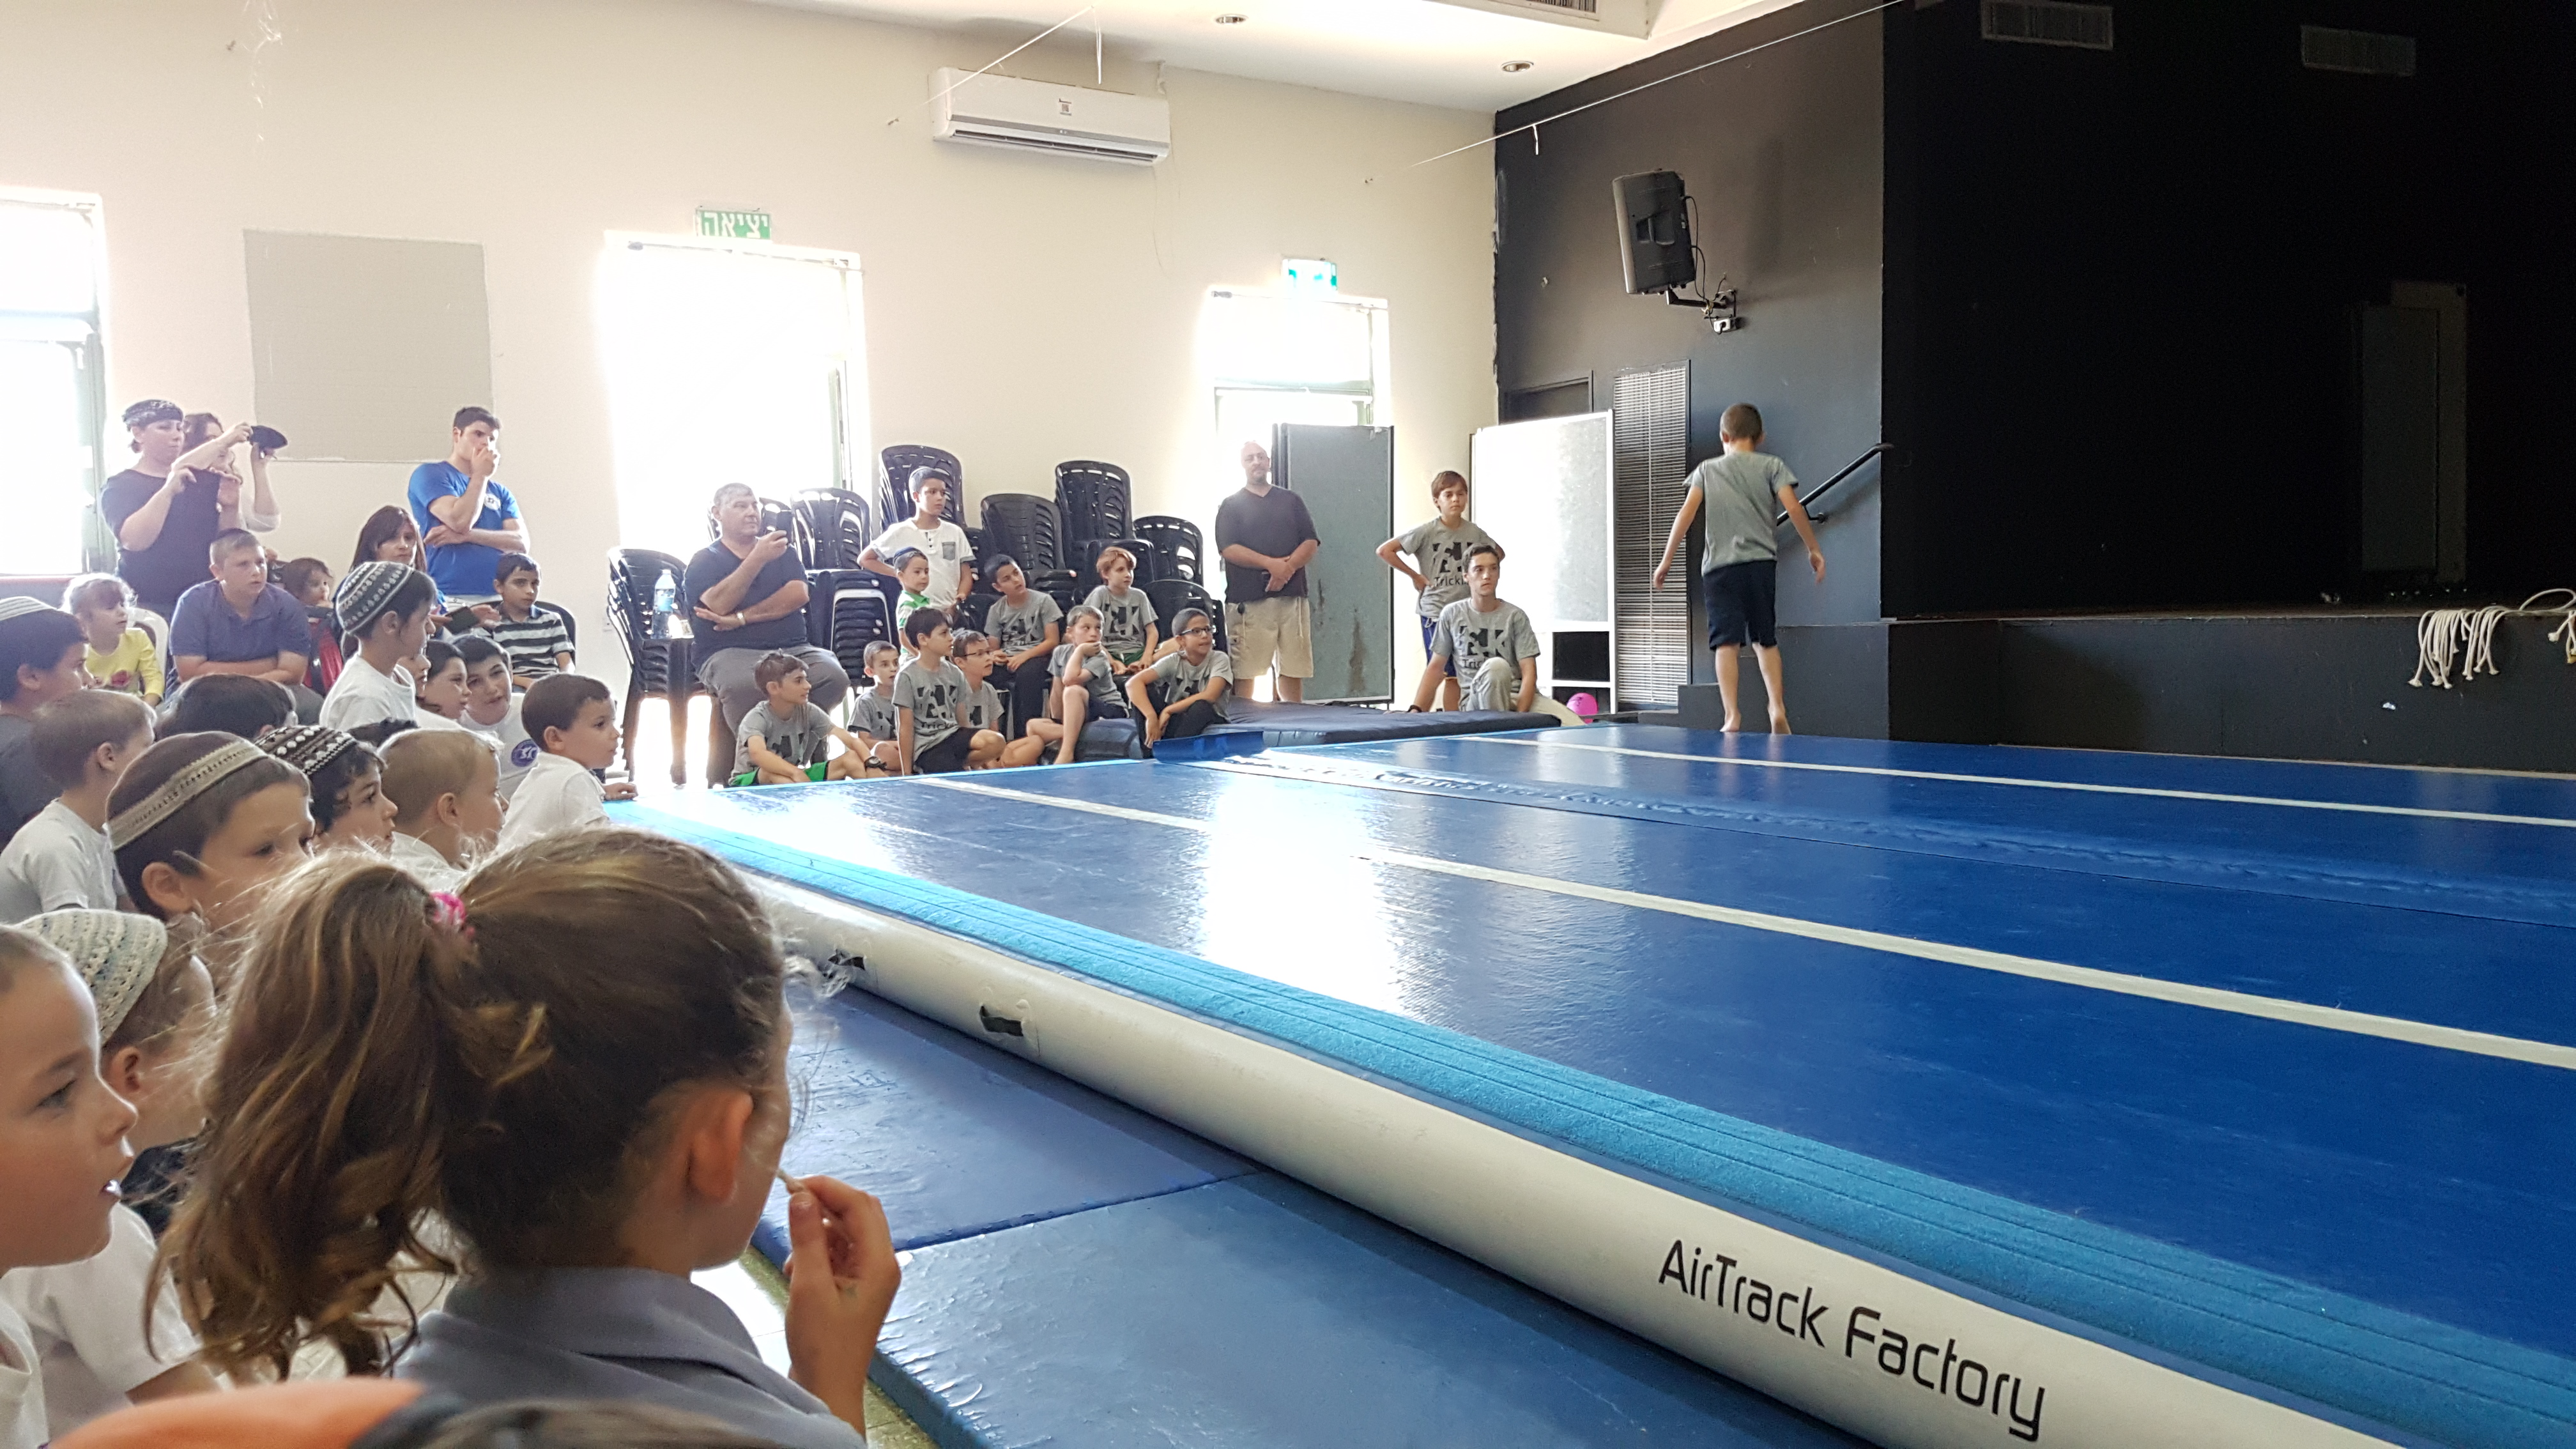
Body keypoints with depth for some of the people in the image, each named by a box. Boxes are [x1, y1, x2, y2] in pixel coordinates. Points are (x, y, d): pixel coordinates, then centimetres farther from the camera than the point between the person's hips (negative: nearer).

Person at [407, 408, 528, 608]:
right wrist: (481, 475, 2)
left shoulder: (500, 493, 20)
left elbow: (521, 543, 5)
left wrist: (466, 535, -8)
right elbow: (460, 521, -9)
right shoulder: (430, 474, 6)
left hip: (498, 599, 4)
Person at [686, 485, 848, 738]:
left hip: (793, 648, 3)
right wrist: (758, 558, -17)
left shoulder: (781, 551, 19)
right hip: (731, 652, -3)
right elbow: (718, 604, -12)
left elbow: (798, 595, 0)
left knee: (833, 677, -29)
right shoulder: (704, 561, 9)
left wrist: (741, 618, -9)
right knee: (744, 686, -39)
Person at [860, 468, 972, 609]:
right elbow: (865, 559, 7)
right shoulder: (900, 533, 0)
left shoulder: (955, 533, 8)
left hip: (950, 611, 3)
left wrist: (958, 603, -10)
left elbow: (966, 576, 9)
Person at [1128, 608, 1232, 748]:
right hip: (1176, 722, 3)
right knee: (1141, 689, -18)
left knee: (1201, 706, -35)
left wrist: (1168, 710, -24)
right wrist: (1152, 718, -36)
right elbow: (1133, 683, -20)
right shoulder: (1173, 662, -6)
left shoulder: (1219, 659, -10)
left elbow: (1210, 696, -27)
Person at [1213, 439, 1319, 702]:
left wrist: (1288, 567, -10)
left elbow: (1311, 542, 9)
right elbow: (1228, 549, -5)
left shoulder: (1291, 501, 18)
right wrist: (1271, 564, -15)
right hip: (1248, 599, -3)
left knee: (1294, 668, 2)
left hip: (1291, 594, 3)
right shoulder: (1231, 505, 8)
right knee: (1243, 671, -6)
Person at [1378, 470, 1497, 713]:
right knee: (1437, 671, -4)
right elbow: (1384, 551, -11)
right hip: (1434, 611, -4)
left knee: (1455, 674, 5)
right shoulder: (1425, 532, -9)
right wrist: (1414, 576, -8)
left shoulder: (1474, 533, 3)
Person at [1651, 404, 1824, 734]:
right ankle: (1778, 708, 4)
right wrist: (1813, 549, 6)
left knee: (1726, 642, -5)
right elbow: (1794, 508, -3)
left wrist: (1667, 559, 2)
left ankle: (1732, 715, -14)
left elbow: (1687, 512, 1)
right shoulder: (1772, 466, 8)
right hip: (1761, 562, 1)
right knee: (1765, 639, 14)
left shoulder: (1707, 470, 11)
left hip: (1719, 565, -1)